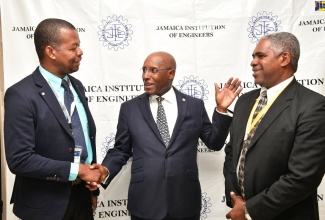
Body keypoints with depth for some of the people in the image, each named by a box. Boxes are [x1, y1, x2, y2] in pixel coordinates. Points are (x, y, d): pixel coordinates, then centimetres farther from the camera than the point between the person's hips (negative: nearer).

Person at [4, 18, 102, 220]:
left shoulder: (77, 86, 5)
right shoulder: (21, 95, -18)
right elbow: (20, 159, -22)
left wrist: (93, 185, 11)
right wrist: (76, 170, -19)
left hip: (82, 195, 6)